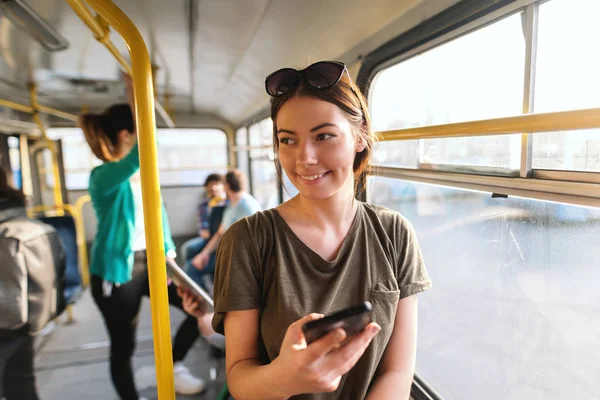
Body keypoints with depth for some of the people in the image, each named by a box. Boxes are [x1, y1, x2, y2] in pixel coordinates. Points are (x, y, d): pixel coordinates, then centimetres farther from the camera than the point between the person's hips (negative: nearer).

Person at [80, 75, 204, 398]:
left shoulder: (145, 175, 6)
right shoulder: (103, 177, -16)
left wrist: (168, 253, -1)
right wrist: (136, 96, -28)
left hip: (151, 263, 7)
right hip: (117, 270, -6)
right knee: (123, 346, 8)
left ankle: (174, 367, 27)